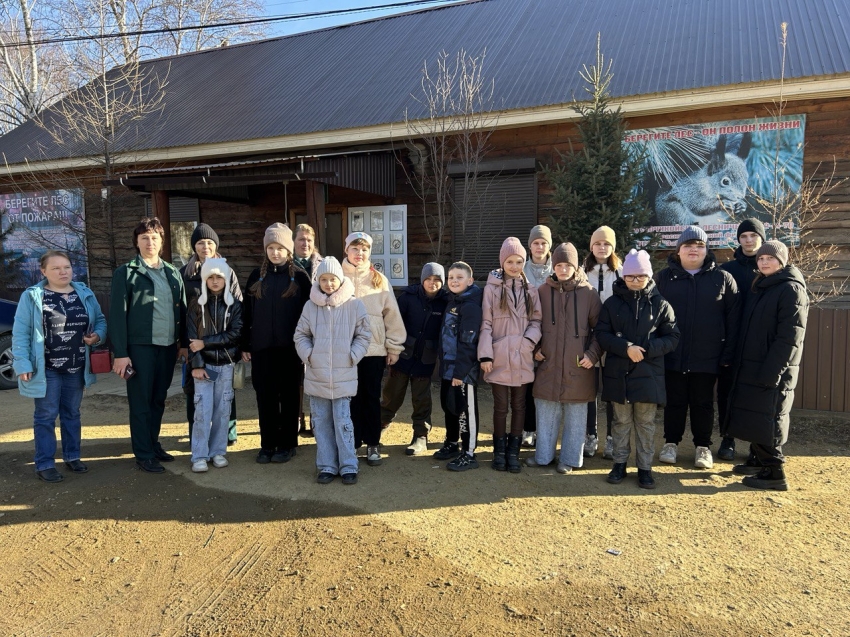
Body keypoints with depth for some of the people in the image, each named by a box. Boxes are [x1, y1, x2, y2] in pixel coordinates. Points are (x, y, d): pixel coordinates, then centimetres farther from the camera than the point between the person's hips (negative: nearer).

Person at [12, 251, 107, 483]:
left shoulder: (85, 294, 5)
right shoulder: (32, 297, -6)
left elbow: (100, 321, 13)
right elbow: (20, 333, -7)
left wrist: (97, 335, -9)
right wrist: (22, 364, -13)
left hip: (76, 368, 4)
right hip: (46, 369, -4)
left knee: (72, 413, 15)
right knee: (46, 416, 2)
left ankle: (72, 456, 27)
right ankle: (44, 464, 11)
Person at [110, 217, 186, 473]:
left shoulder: (173, 272, 11)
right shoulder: (125, 273, -2)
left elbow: (183, 309, 11)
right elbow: (117, 314, -7)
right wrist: (120, 353, -12)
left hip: (168, 347, 4)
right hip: (140, 347, -4)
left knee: (159, 400, 14)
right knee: (141, 402, 4)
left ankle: (154, 444, 29)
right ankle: (144, 455, 14)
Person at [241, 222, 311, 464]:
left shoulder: (299, 276, -1)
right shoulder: (257, 276, 7)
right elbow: (246, 313, 8)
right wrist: (245, 345, 4)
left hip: (290, 348, -2)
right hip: (262, 348, 3)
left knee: (289, 397, 7)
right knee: (265, 398, 7)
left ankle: (287, 444, 18)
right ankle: (267, 444, 19)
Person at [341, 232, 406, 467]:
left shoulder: (379, 280, 4)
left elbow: (392, 315, 5)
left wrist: (394, 346, 3)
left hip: (374, 350, 1)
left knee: (371, 398, 9)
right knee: (350, 398, 7)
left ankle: (373, 445, 20)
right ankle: (352, 444, 19)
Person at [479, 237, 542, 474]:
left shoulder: (530, 290, 9)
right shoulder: (492, 288, 0)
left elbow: (536, 321, 7)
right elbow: (486, 323, -3)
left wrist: (528, 341, -12)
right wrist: (485, 354, -10)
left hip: (522, 358, 3)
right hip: (499, 357, -2)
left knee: (519, 405, 8)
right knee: (500, 406, 4)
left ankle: (513, 452, 18)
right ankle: (499, 451, 18)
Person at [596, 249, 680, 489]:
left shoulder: (660, 304, 1)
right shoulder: (612, 303, 2)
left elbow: (672, 338, 1)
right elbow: (602, 334, -2)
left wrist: (647, 349, -15)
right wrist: (626, 348, -17)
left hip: (649, 374, 0)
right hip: (618, 373, 0)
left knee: (646, 422, 8)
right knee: (621, 420, 11)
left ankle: (645, 466, 19)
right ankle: (619, 463, 23)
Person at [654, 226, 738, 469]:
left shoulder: (723, 279, 2)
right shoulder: (664, 277, 3)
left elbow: (732, 319, 1)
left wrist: (728, 353, -4)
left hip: (707, 357, 0)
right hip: (671, 355, 0)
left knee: (703, 404, 10)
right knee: (674, 402, 10)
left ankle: (703, 447, 25)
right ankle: (671, 443, 25)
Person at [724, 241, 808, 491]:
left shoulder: (791, 289, -11)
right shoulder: (761, 287, 15)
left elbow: (790, 337, -17)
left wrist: (771, 372, -21)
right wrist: (740, 363, 12)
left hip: (772, 371, -8)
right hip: (750, 368, 8)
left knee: (766, 420, -3)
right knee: (753, 418, 15)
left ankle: (774, 473, 6)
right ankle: (757, 461, 28)